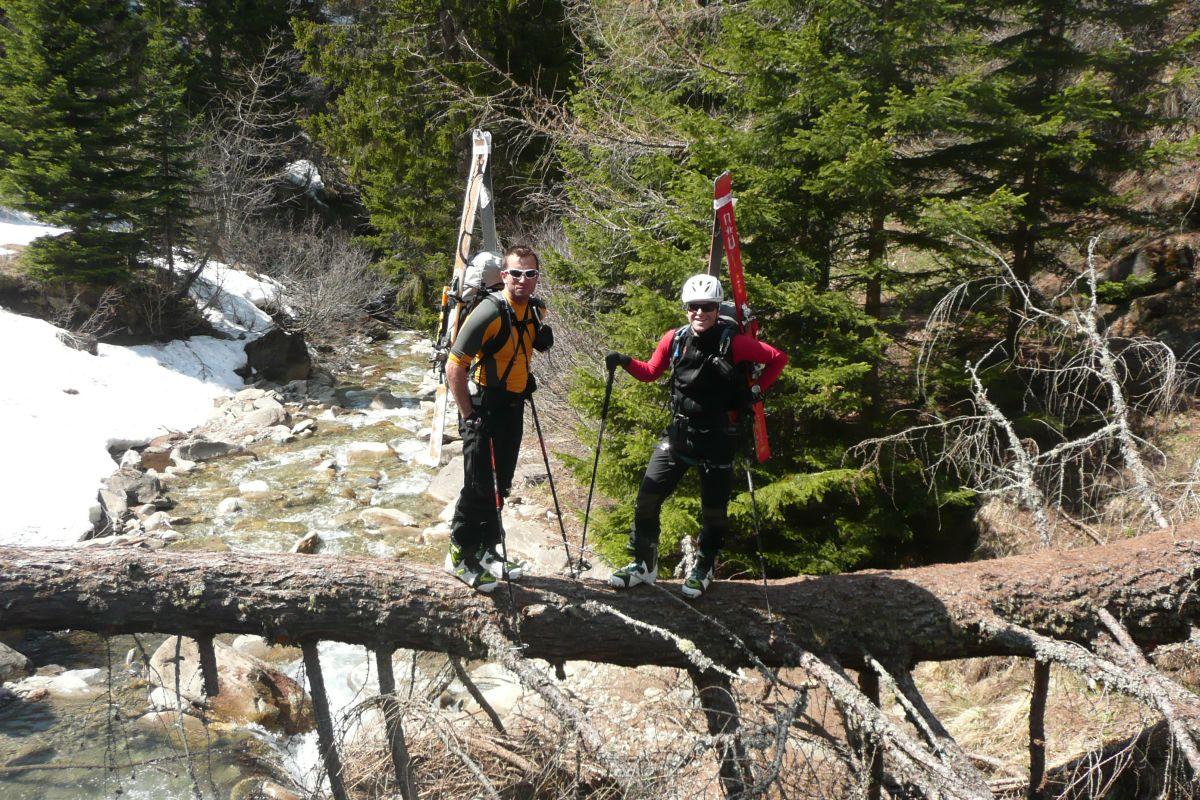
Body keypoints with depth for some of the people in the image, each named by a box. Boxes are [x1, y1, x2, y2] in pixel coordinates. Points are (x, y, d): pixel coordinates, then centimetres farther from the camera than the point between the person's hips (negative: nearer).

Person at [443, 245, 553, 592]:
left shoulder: (536, 311, 4)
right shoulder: (490, 313, -21)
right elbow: (454, 368, -20)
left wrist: (543, 338, 8)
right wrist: (468, 415, -18)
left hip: (513, 407, 8)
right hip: (484, 407, -8)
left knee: (500, 484, 15)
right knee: (479, 484, -5)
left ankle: (486, 550, 29)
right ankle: (460, 555, 9)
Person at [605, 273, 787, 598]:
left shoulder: (734, 343, -13)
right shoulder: (674, 340, -3)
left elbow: (778, 359, -3)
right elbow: (651, 371, 11)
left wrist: (756, 391, -10)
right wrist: (626, 363, -6)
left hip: (718, 438, -3)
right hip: (679, 433, 3)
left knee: (714, 509, 10)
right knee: (647, 498, -1)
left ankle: (704, 568, 32)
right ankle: (643, 564, 17)